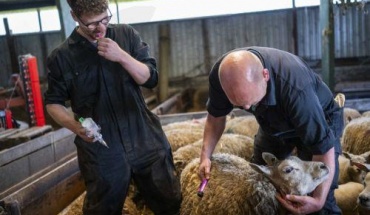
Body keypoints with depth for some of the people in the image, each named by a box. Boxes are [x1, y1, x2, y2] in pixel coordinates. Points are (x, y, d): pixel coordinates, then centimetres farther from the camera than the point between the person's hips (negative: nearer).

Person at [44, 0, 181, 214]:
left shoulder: (127, 34, 1)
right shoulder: (61, 56, -3)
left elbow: (151, 78, -2)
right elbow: (53, 102, 5)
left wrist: (121, 56, -19)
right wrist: (74, 125, -15)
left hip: (146, 142, 2)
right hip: (101, 151, -1)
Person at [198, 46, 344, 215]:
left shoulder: (296, 89, -44)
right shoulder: (221, 73, -29)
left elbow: (323, 147, -33)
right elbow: (216, 116, -8)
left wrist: (319, 199, -38)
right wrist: (206, 155, -16)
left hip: (320, 120, -4)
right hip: (274, 120, 5)